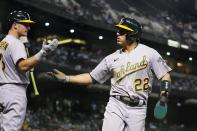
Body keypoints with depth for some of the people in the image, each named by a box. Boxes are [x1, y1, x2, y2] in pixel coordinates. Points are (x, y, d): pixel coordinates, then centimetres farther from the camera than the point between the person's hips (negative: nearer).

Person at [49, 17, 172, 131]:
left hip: (137, 109, -2)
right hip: (116, 106, 2)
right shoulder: (112, 58, 10)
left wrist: (165, 86, -20)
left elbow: (165, 74, 1)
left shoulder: (149, 53, 1)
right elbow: (91, 77, 14)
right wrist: (66, 78, 6)